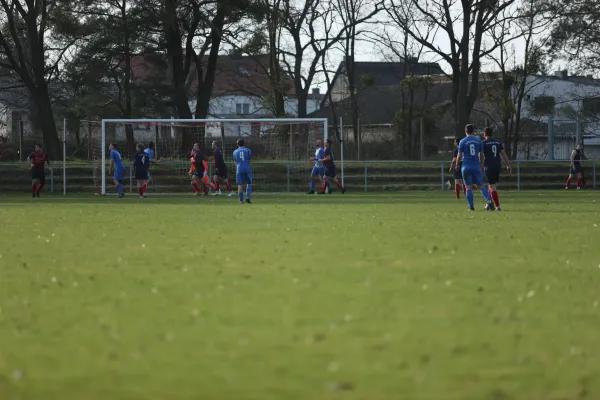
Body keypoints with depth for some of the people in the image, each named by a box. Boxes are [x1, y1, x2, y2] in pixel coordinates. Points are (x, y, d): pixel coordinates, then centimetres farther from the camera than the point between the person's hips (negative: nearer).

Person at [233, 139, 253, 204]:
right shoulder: (247, 150, 4)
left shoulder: (235, 152, 9)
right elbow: (250, 160, 6)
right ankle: (247, 197, -5)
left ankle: (241, 200, 0)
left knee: (240, 185, 3)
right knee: (249, 183, 12)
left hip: (239, 169, 1)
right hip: (247, 169, -1)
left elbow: (235, 162, 15)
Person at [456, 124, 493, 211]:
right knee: (480, 186, 7)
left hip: (466, 167, -2)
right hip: (476, 166, 2)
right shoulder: (478, 141, 6)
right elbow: (481, 155, 10)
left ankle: (471, 206, -1)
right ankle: (489, 200, -13)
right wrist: (481, 165, 23)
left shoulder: (462, 141, -3)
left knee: (469, 187, 2)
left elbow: (459, 155, -3)